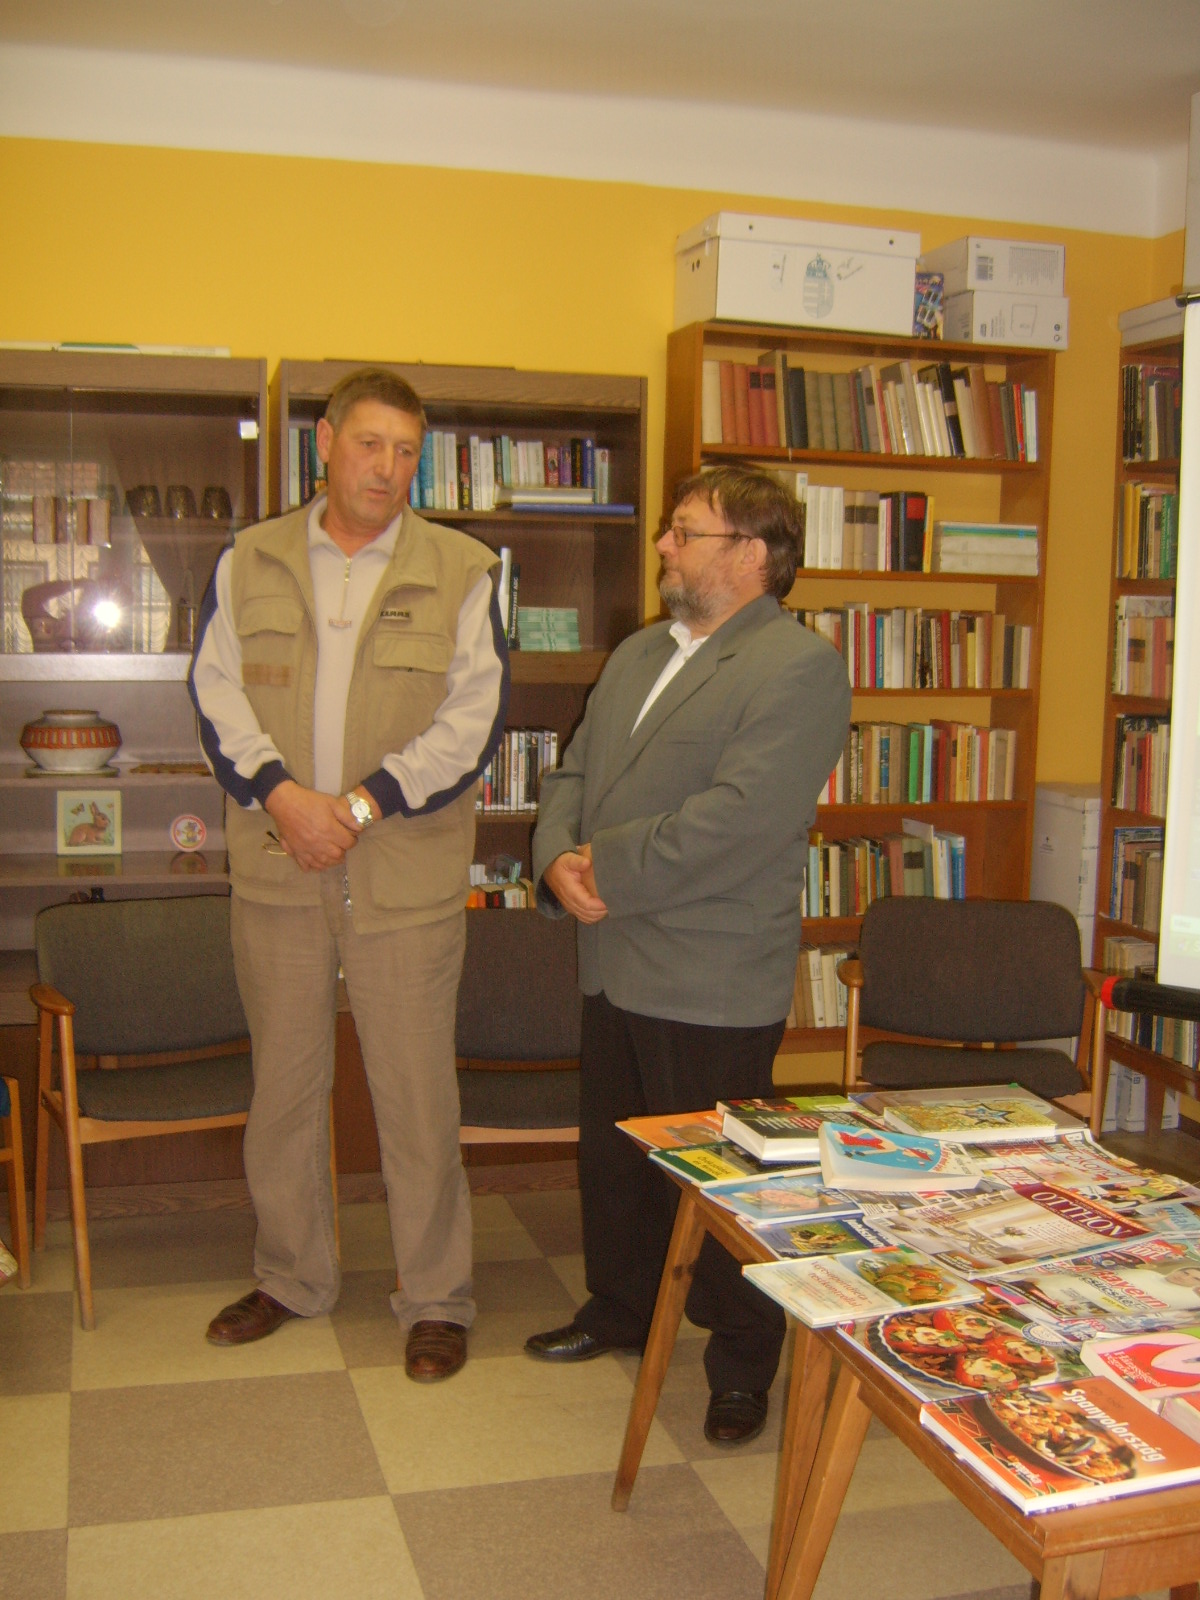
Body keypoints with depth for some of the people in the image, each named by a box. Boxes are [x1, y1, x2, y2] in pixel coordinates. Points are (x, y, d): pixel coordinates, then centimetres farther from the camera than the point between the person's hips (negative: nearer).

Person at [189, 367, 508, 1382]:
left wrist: (363, 803, -14)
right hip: (276, 869, 3)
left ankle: (436, 1300, 20)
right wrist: (282, 792, -14)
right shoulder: (248, 564, 8)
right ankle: (293, 1278, 33)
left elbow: (475, 717, -6)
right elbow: (217, 693, 3)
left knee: (417, 1094, 3)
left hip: (407, 877, -3)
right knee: (283, 1084, 15)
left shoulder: (461, 572, 1)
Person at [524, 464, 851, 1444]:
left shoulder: (800, 668, -13)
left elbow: (736, 822, -24)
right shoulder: (637, 655, 16)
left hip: (713, 986, -8)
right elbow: (573, 775, 15)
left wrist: (607, 870, -17)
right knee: (612, 1154, 21)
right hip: (614, 966, 8)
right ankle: (623, 1310, 42)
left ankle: (744, 1364, 25)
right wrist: (559, 859, -6)